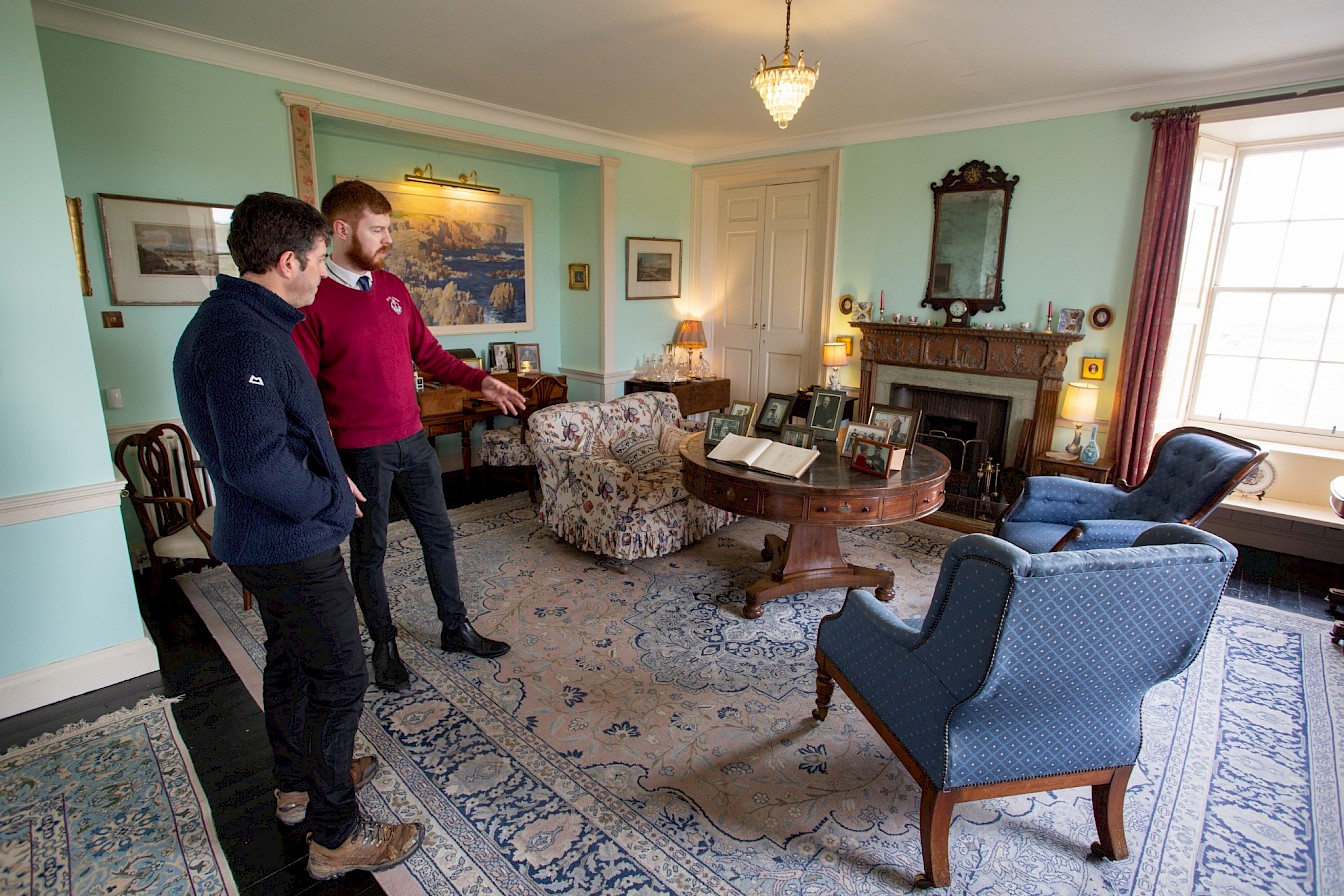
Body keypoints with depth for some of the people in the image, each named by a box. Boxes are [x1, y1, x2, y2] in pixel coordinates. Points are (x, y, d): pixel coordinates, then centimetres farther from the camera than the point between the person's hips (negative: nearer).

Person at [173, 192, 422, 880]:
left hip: (262, 539, 11)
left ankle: (297, 785, 44)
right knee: (339, 680, 1)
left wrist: (325, 476, 10)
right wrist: (329, 497, -17)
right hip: (292, 546, -11)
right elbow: (255, 462, -33)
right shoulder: (244, 337, -25)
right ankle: (336, 838, 18)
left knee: (290, 662, 23)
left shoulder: (233, 320, 10)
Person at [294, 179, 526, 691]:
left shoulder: (392, 287, 6)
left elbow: (428, 353, 13)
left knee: (438, 534, 14)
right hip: (359, 452, -6)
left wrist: (481, 382, -1)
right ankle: (384, 646, 30)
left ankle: (455, 628, 31)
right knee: (369, 551, 11)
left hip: (412, 441, 6)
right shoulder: (311, 301, -14)